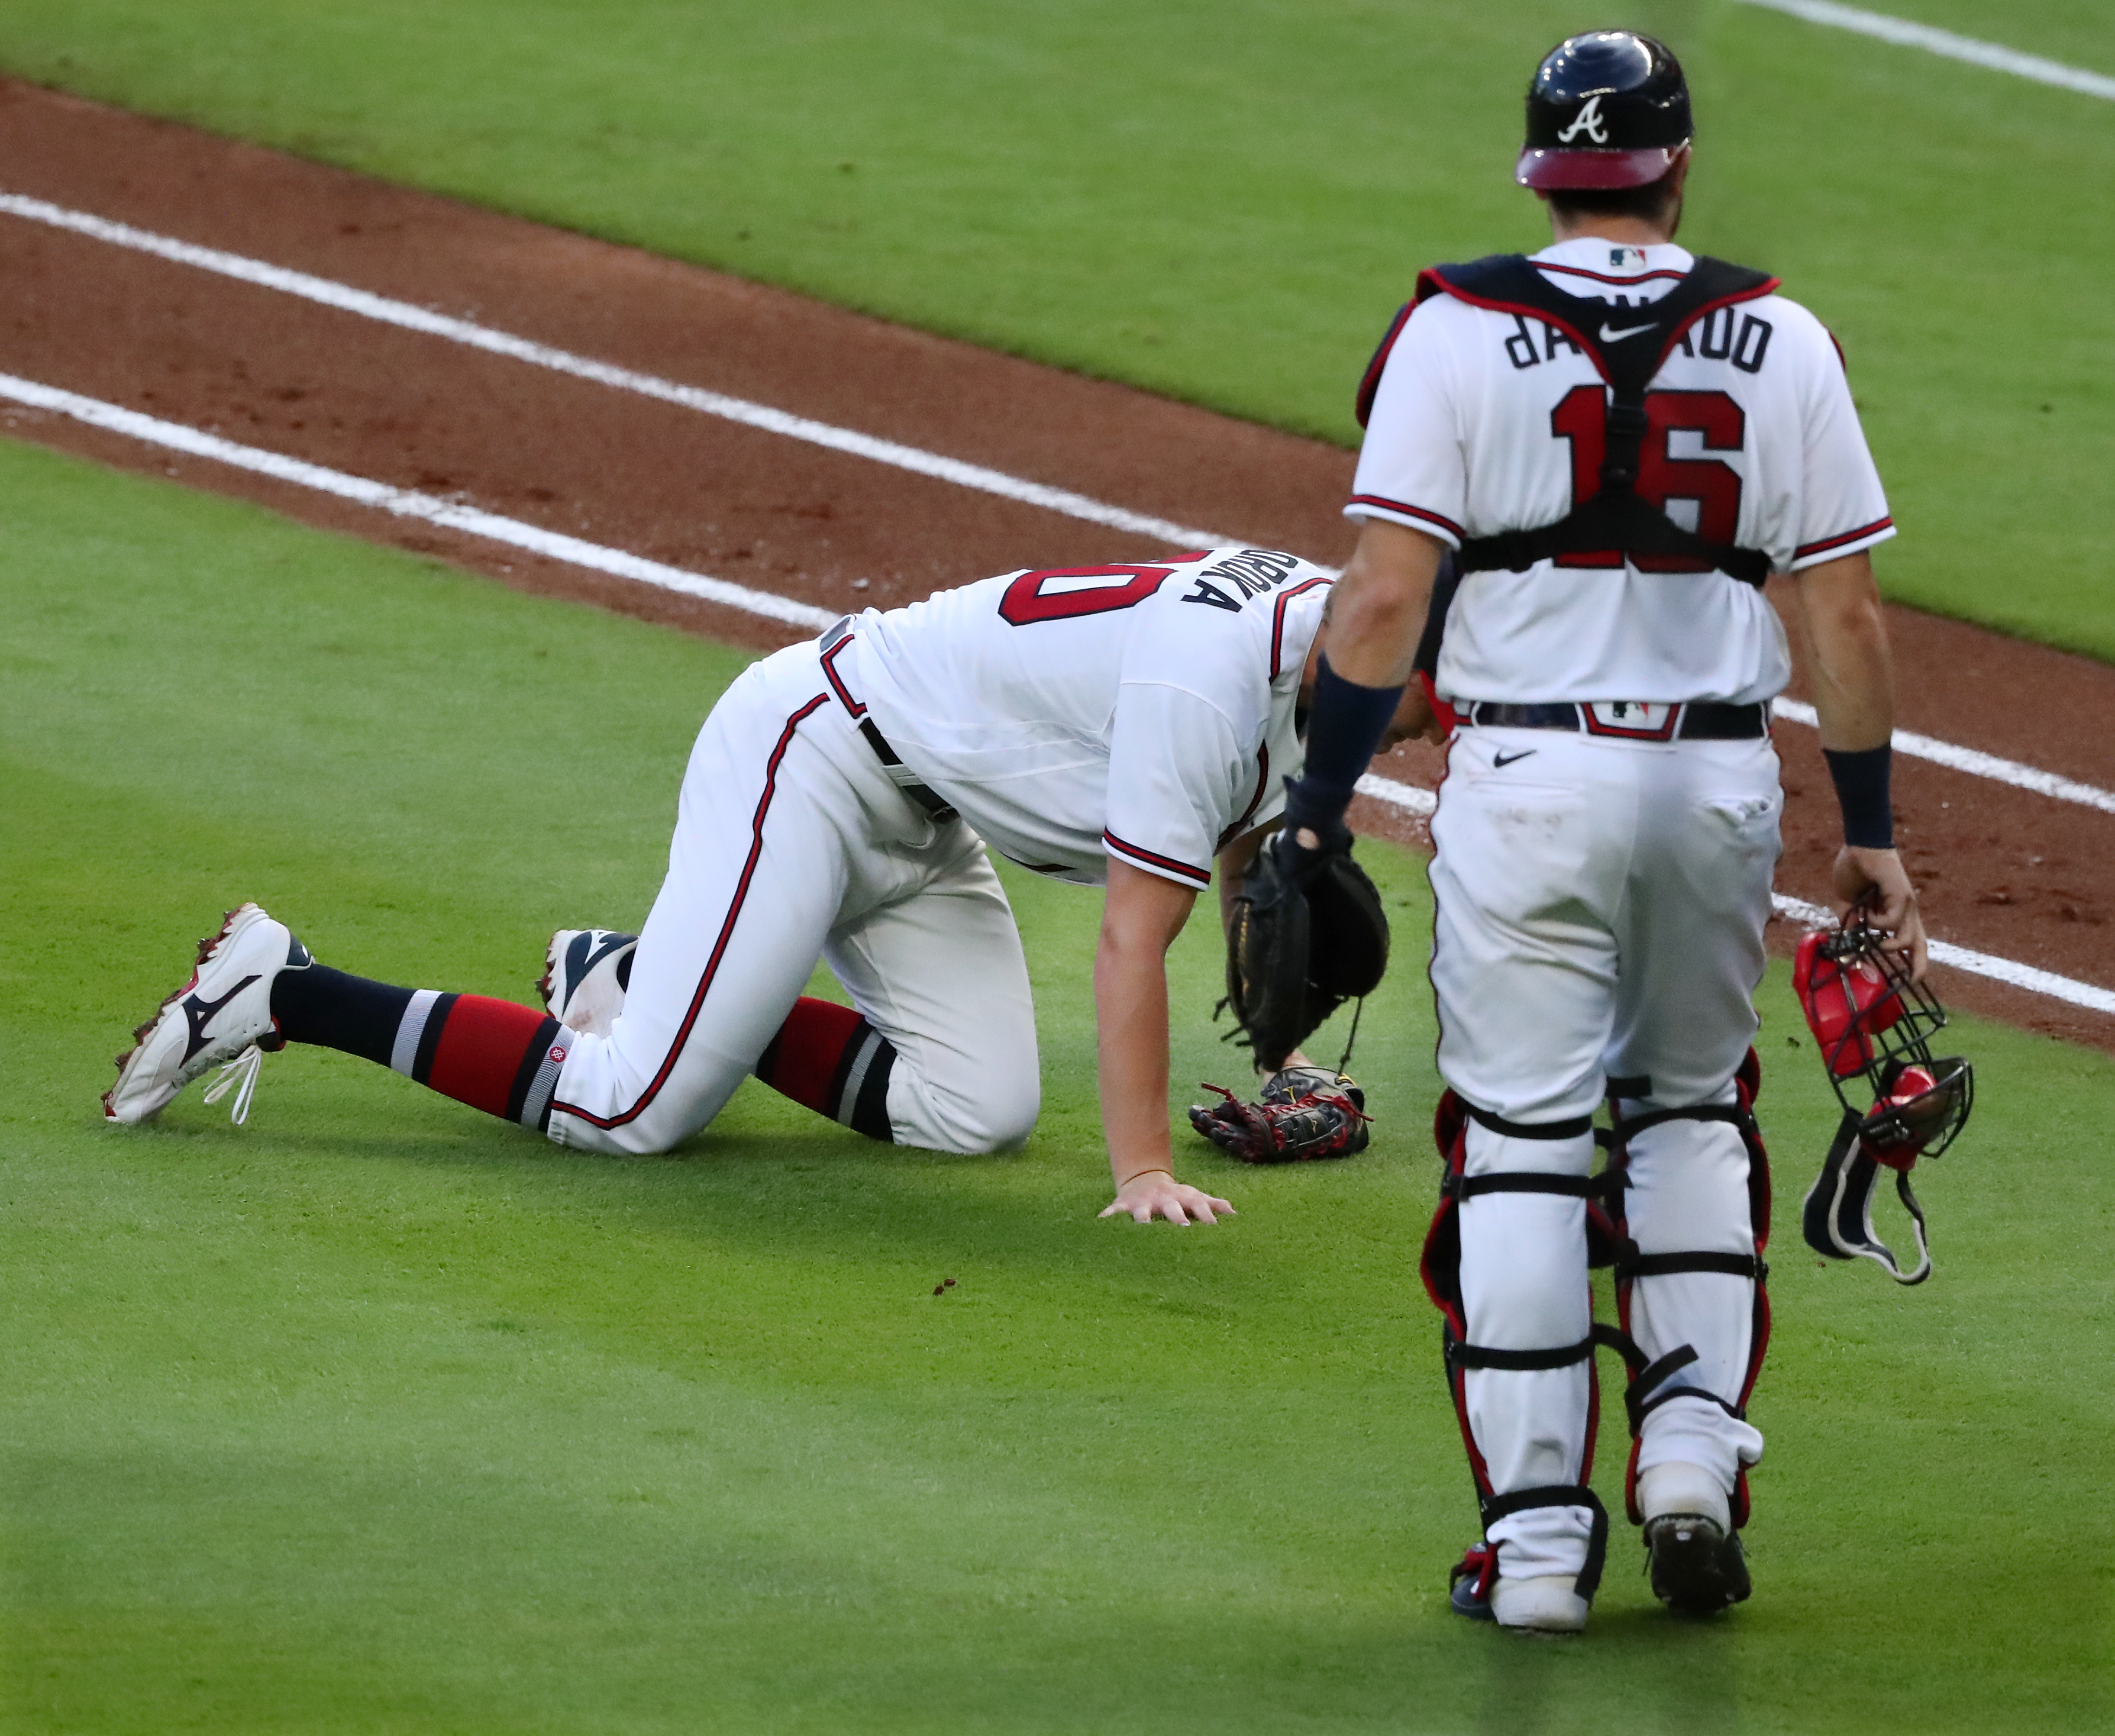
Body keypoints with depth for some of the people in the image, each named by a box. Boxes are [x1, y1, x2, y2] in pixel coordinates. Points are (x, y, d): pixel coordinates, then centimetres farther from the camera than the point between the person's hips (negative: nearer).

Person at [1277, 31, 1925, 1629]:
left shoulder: (1458, 336, -4)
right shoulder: (1781, 344, 2)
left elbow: (1386, 598, -9)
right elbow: (1847, 614, 3)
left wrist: (1318, 807, -2)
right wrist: (1871, 833, 11)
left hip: (1526, 778, -2)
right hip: (1720, 784, 2)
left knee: (1519, 1144, 2)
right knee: (1690, 1112, 21)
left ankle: (1535, 1537, 0)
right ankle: (1693, 1451, 7)